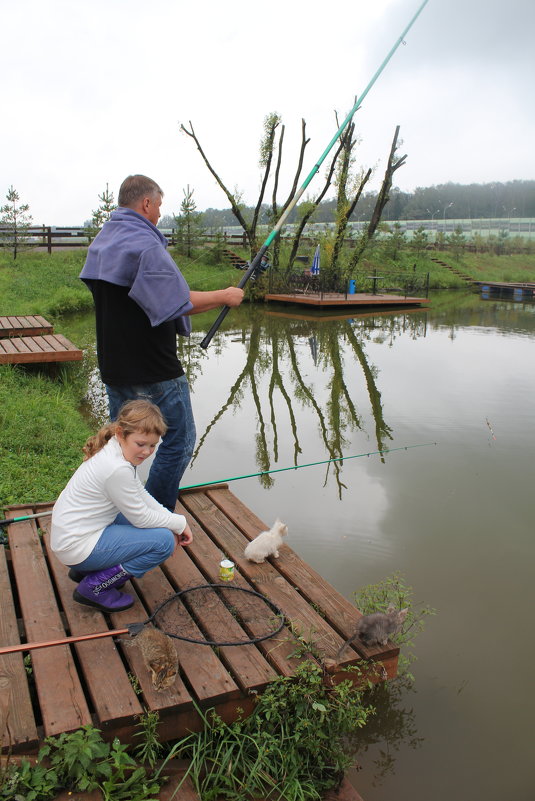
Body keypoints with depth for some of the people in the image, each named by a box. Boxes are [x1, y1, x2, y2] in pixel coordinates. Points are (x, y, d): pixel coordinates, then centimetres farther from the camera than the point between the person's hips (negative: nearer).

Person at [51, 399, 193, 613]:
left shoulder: (113, 451, 3)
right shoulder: (117, 469, -26)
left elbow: (141, 495, 11)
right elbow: (141, 518, -17)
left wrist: (173, 520, 1)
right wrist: (179, 523, -4)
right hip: (77, 548, -10)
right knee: (164, 541, -14)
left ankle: (86, 570, 18)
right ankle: (95, 588, -3)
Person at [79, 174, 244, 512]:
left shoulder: (101, 242, 12)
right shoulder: (146, 245, -17)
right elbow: (180, 303, -22)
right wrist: (224, 296, -6)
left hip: (113, 366, 9)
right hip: (154, 370, -9)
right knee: (179, 441, 5)